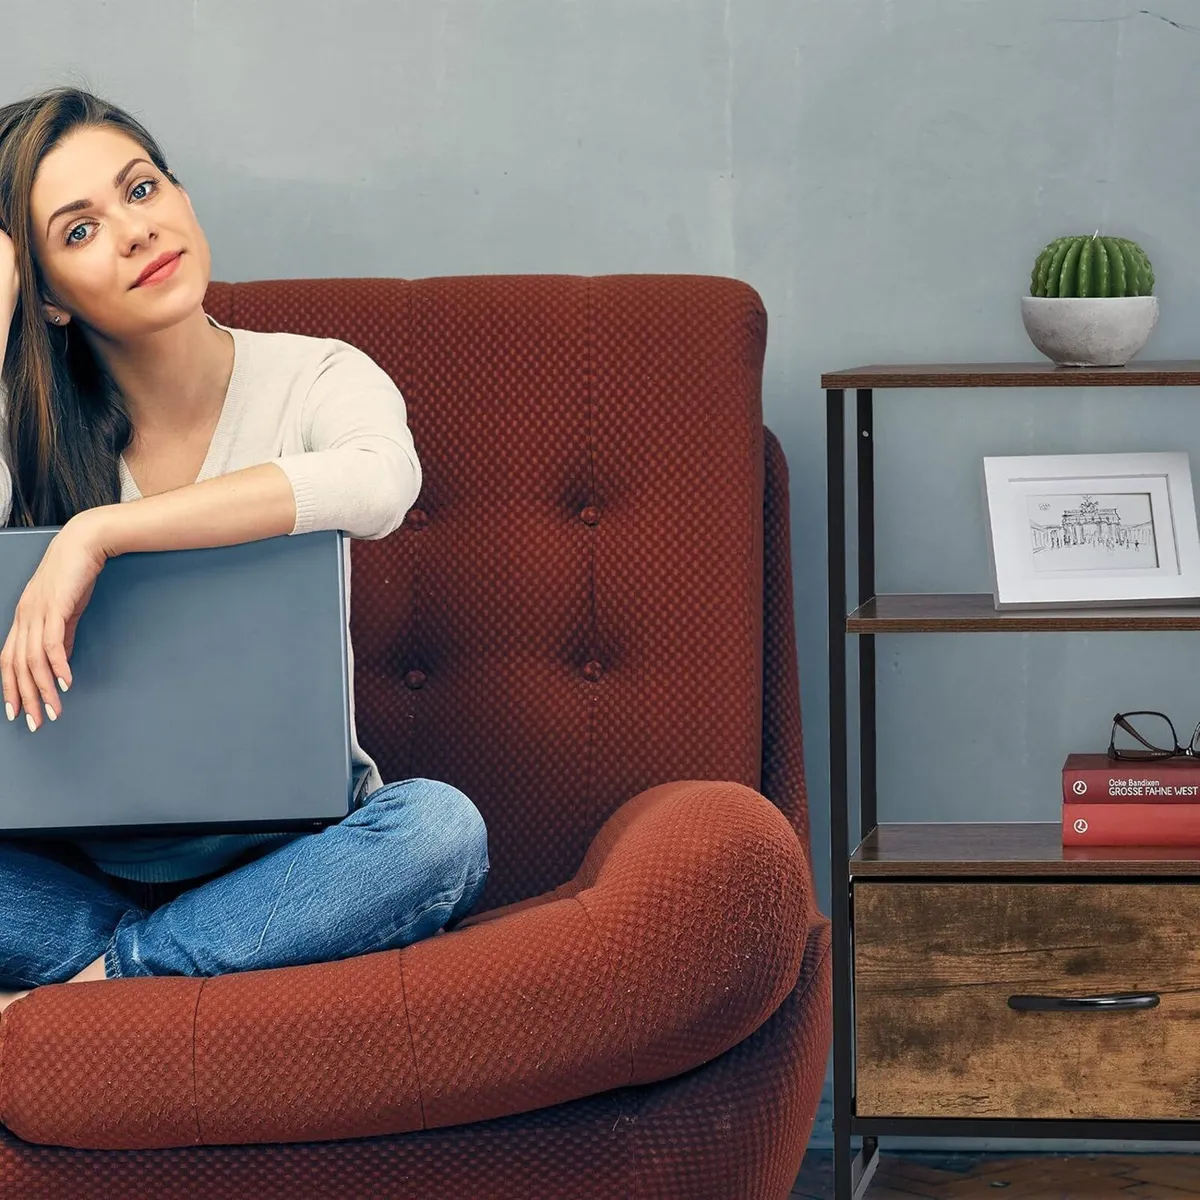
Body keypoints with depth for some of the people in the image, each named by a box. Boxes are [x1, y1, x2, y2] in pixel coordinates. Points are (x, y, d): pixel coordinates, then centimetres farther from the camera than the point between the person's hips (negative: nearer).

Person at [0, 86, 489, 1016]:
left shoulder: (313, 379, -4)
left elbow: (382, 480, -30)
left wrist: (98, 532, -32)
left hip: (281, 848, 0)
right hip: (85, 856, 1)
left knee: (440, 827, -33)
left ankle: (107, 971, -20)